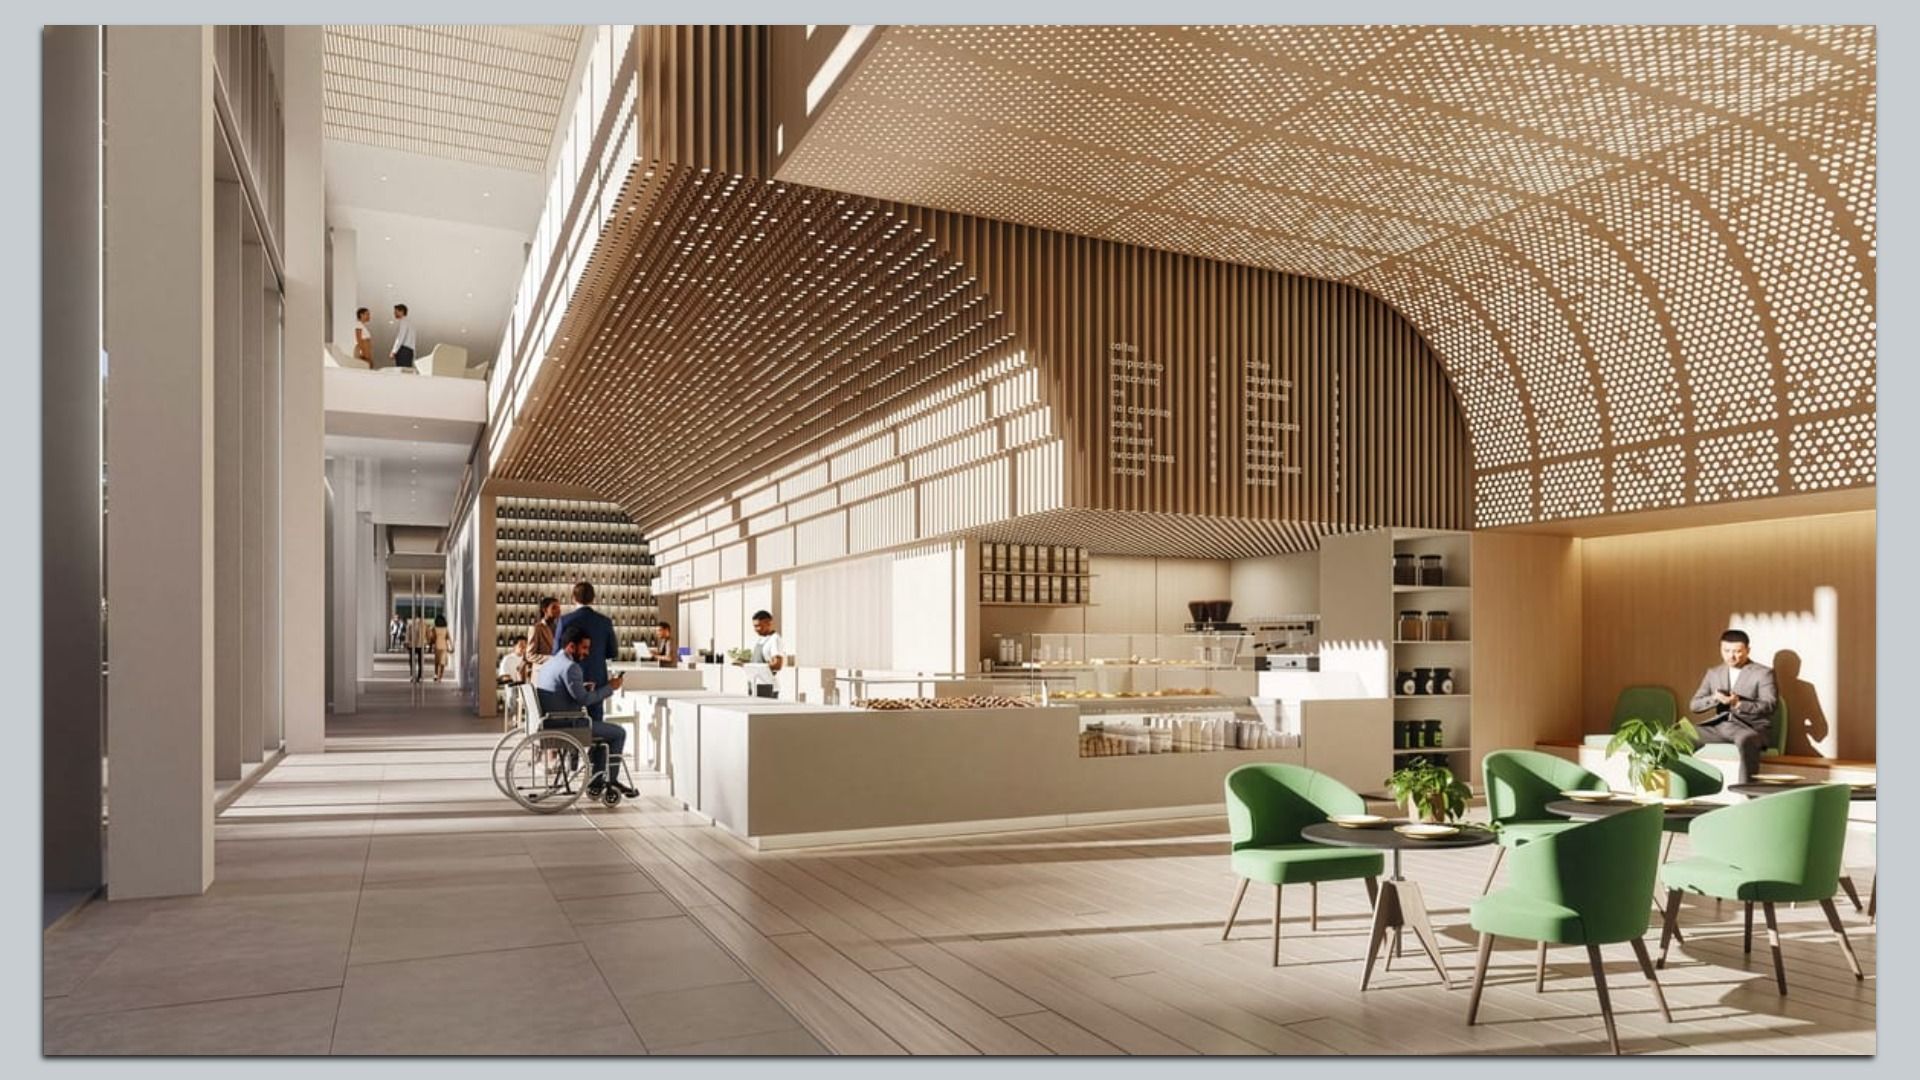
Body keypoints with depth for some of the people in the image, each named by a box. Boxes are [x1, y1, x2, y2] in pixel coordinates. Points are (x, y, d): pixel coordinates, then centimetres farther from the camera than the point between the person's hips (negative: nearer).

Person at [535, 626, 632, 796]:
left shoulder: (547, 664, 14)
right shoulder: (570, 667, -17)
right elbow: (583, 699, -21)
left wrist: (584, 688, 17)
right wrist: (610, 688, -10)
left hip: (550, 724, 10)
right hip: (566, 726, -10)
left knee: (605, 732, 27)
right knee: (618, 733, 1)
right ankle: (611, 780, 14)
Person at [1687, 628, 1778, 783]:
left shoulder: (1763, 673, 3)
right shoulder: (1713, 673, 17)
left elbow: (1769, 706, -9)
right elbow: (1694, 705, 11)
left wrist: (1739, 704, -26)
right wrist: (1714, 698, -11)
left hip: (1752, 728, -5)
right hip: (1720, 725, 5)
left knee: (1745, 740, -41)